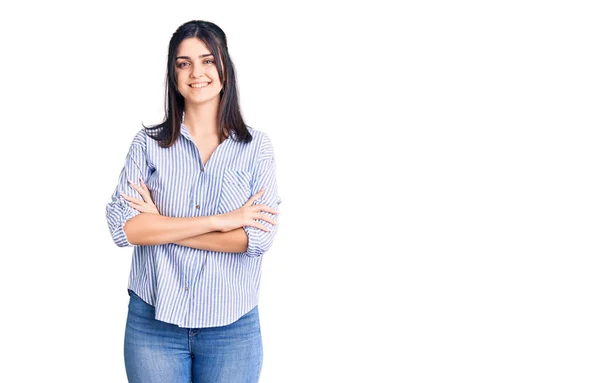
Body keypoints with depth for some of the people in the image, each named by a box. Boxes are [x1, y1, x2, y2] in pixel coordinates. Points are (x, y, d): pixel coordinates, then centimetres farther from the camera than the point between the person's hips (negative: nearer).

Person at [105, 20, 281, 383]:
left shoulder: (256, 146, -1)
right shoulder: (148, 144, 1)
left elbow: (259, 236, -11)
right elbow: (122, 227, -11)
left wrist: (160, 228, -11)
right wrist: (219, 221, -16)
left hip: (232, 328, 0)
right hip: (153, 322, 1)